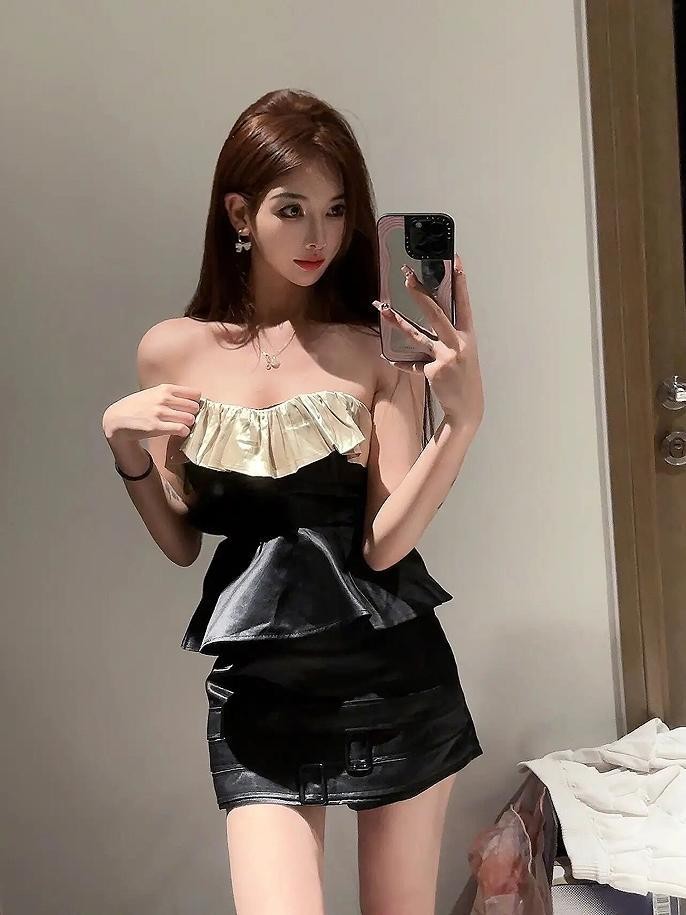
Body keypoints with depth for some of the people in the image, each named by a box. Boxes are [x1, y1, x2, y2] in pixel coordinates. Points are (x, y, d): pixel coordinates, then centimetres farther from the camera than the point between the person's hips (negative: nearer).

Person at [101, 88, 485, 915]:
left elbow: (386, 543, -14)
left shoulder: (376, 348, -7)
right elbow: (180, 543, 6)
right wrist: (124, 444, -9)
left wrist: (464, 417, -26)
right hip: (260, 687, 1)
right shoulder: (173, 351, -1)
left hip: (393, 674, 0)